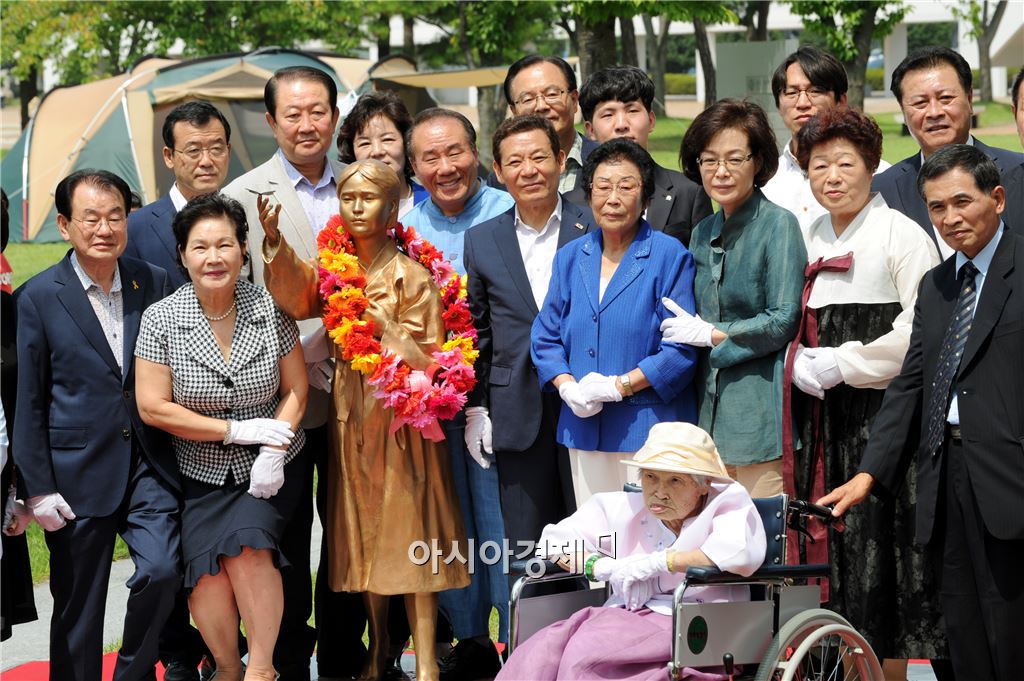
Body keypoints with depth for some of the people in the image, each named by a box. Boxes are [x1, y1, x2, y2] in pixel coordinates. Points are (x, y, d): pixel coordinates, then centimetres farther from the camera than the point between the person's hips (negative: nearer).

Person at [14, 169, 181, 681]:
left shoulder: (154, 284, 5)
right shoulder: (38, 297, -3)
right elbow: (28, 401, -3)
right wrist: (37, 488, -6)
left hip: (149, 465, 2)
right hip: (77, 472, -2)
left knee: (163, 571, -12)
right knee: (77, 606, 5)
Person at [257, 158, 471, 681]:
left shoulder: (411, 276, -7)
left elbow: (426, 361, -7)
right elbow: (298, 299, -14)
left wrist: (385, 326, -21)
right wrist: (275, 242, -26)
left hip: (399, 417, -5)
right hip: (352, 417, 5)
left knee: (407, 531, -5)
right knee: (362, 533, 10)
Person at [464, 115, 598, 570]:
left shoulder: (596, 229, 1)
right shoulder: (481, 241, 9)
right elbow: (476, 329, 12)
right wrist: (475, 409, 7)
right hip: (518, 417, 2)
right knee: (525, 546, 6)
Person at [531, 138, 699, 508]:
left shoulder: (669, 256, -3)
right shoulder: (570, 258, 12)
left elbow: (682, 349, -8)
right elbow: (545, 336, 13)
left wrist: (618, 387, -16)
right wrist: (568, 387, -6)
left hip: (651, 427, -5)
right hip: (585, 428, 5)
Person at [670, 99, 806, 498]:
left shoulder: (779, 224, -6)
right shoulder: (703, 233, 15)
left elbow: (784, 321, -13)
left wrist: (710, 335, -7)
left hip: (761, 411, -6)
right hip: (712, 408, 6)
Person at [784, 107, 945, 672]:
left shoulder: (900, 234, -6)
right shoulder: (809, 239, 15)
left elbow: (922, 329, -14)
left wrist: (841, 364, -12)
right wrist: (801, 364, 4)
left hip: (885, 408, -6)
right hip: (823, 413, 6)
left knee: (880, 534, -8)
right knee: (833, 536, 5)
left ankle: (909, 650, 0)